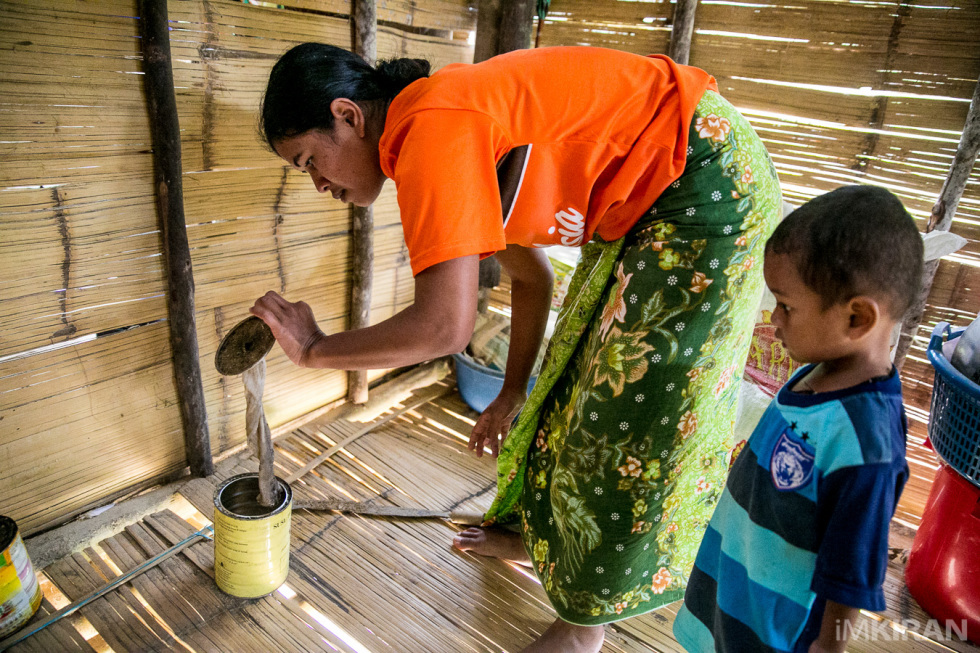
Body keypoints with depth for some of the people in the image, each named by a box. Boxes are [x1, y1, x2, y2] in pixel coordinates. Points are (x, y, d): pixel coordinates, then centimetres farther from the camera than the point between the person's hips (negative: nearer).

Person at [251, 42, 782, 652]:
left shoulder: (432, 129, -23)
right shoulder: (460, 132, 6)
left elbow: (444, 324, -31)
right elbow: (530, 275, 12)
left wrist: (315, 349, -14)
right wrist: (512, 395, 17)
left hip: (707, 182, -9)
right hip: (642, 203, 10)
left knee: (640, 409, -1)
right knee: (576, 376, 16)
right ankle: (539, 532, 39)